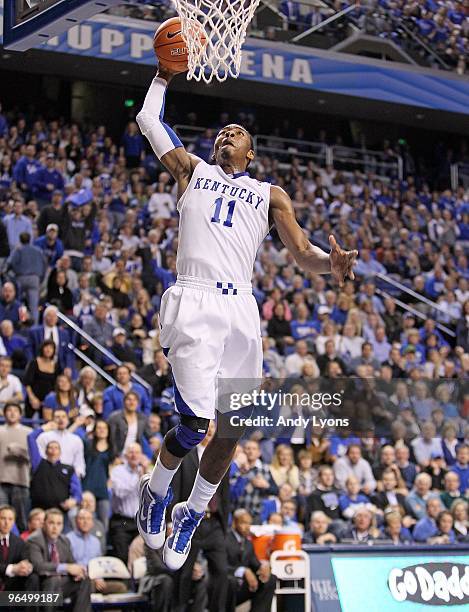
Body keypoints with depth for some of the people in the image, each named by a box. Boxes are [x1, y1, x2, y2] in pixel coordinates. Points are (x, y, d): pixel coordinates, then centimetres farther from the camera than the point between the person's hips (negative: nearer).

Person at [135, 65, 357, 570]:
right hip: (194, 302, -3)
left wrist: (331, 264, -10)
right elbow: (148, 119, 23)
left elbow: (303, 253, 10)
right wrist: (164, 75, 35)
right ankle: (156, 492, 12)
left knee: (232, 431, 3)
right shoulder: (191, 170, 21)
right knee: (196, 423, -17)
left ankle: (192, 514, 25)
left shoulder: (269, 195, 22)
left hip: (241, 309, 3)